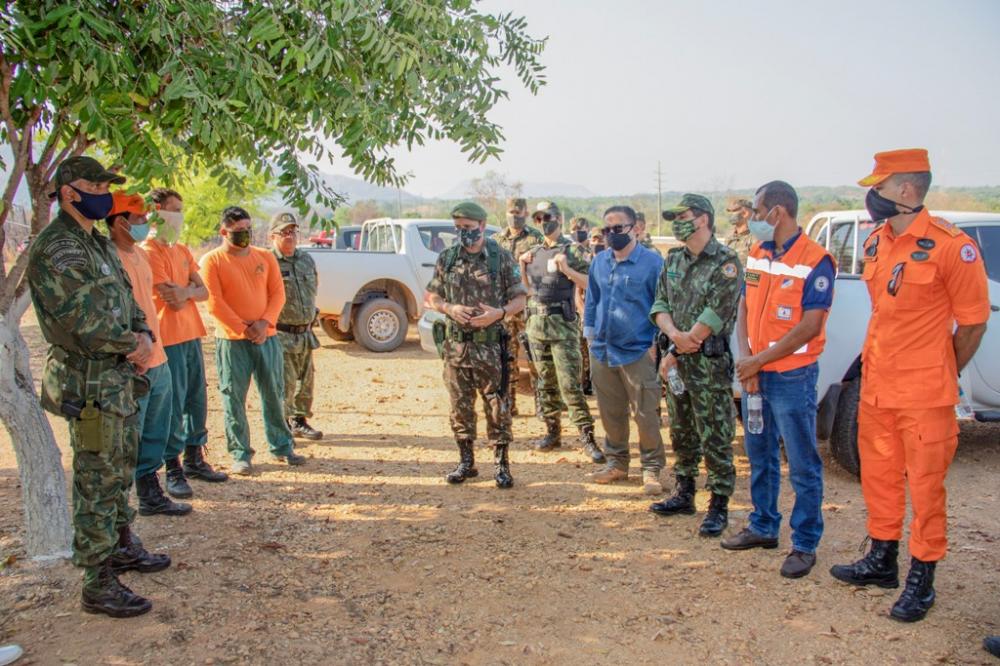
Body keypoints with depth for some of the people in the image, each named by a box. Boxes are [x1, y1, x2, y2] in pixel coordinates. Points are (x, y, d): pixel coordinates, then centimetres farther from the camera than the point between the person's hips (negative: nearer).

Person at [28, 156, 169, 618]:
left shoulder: (99, 244, 15)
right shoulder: (56, 247, -16)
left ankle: (122, 547, 37)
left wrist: (143, 334, -4)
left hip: (117, 378, 10)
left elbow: (126, 299, 15)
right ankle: (97, 584, 6)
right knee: (97, 483, -3)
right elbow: (86, 319, -22)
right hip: (90, 384, -10)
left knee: (119, 471, 21)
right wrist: (133, 347, -11)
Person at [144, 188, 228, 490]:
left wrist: (185, 292, -12)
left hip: (192, 334, 8)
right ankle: (173, 470, 6)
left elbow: (204, 291, 7)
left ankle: (194, 459, 25)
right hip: (169, 338, -8)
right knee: (174, 405, -3)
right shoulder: (149, 251, -11)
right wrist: (192, 290, 0)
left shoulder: (182, 250, 14)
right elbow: (172, 299, -17)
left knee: (197, 400, 13)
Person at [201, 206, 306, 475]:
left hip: (267, 336, 4)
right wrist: (242, 329, -12)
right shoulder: (212, 261, -3)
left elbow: (278, 293, 5)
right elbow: (214, 302, -9)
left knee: (274, 393, 9)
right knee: (234, 398, 1)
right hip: (231, 340, -3)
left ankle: (281, 446, 21)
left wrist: (264, 322, -10)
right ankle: (240, 455, 11)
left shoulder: (265, 257, 9)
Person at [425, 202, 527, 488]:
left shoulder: (501, 258, -3)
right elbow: (431, 296, 11)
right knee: (460, 407, 10)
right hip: (455, 345, 3)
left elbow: (519, 299, 0)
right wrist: (449, 308, -10)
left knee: (497, 407, 2)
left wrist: (499, 312, -19)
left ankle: (501, 464, 14)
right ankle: (466, 462, 23)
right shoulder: (447, 258, 6)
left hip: (490, 346, -3)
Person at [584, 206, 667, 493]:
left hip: (638, 352, -5)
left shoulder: (652, 262, -8)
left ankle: (651, 469, 16)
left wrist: (657, 343, -7)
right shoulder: (599, 262, 8)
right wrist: (590, 334, 13)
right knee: (610, 413, 14)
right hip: (602, 351, 5)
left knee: (646, 415, 1)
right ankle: (616, 462, 29)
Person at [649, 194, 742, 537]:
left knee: (715, 439, -1)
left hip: (710, 363, -7)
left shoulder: (726, 262, -10)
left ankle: (719, 506, 9)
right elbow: (660, 303, 7)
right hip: (678, 361, 7)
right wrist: (674, 334, -14)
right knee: (681, 433, 16)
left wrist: (676, 352, -14)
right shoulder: (674, 259, 12)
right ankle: (684, 493, 30)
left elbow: (715, 315, -17)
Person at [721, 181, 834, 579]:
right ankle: (763, 527, 33)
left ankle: (805, 545, 14)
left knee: (803, 466, 2)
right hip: (753, 373, 7)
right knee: (760, 457, 18)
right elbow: (744, 308, 8)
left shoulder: (815, 260, -13)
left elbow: (810, 327, -17)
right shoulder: (756, 255, 9)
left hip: (792, 377, -7)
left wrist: (759, 361, -16)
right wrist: (745, 360, -7)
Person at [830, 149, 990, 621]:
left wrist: (944, 376, 2)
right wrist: (876, 365, 15)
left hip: (924, 395, -7)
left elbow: (973, 321, -7)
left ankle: (921, 580, 19)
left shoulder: (950, 245, -14)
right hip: (876, 386, 7)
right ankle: (882, 560, 34)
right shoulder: (875, 243, 7)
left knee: (925, 486, 4)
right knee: (879, 476, 17)